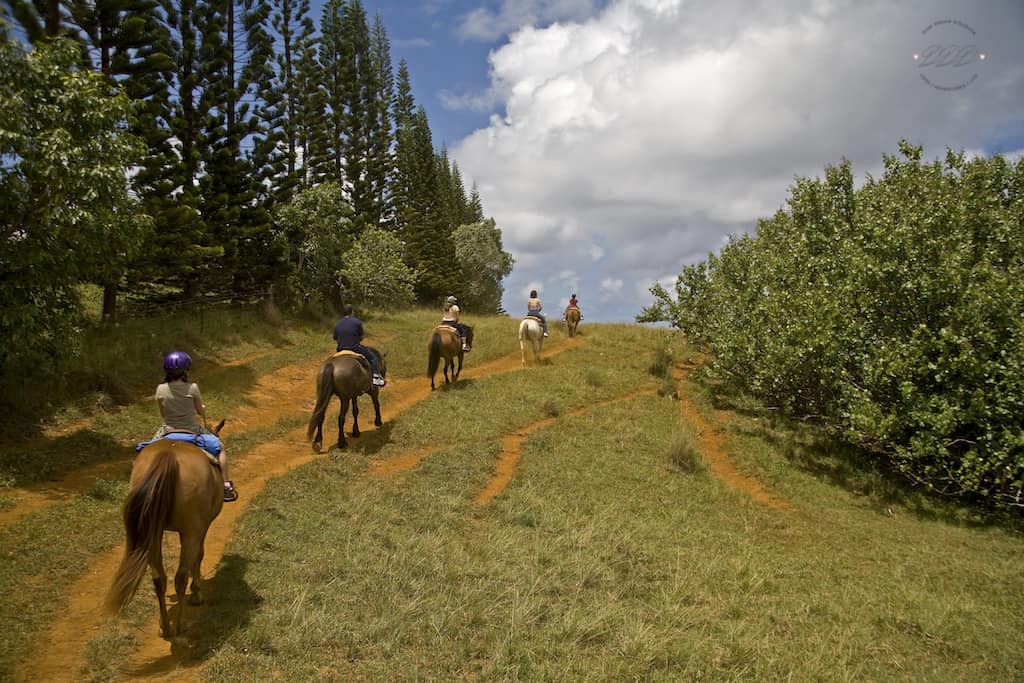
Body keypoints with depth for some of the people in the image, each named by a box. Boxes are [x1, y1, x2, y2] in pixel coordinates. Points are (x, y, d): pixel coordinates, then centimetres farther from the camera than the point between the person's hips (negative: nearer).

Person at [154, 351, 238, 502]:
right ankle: (226, 487, 15)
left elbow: (162, 414, 1)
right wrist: (202, 409, 19)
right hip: (192, 431, -2)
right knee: (219, 448, 19)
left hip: (168, 432, 2)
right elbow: (201, 411, -4)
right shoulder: (192, 388, -16)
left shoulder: (161, 389, -11)